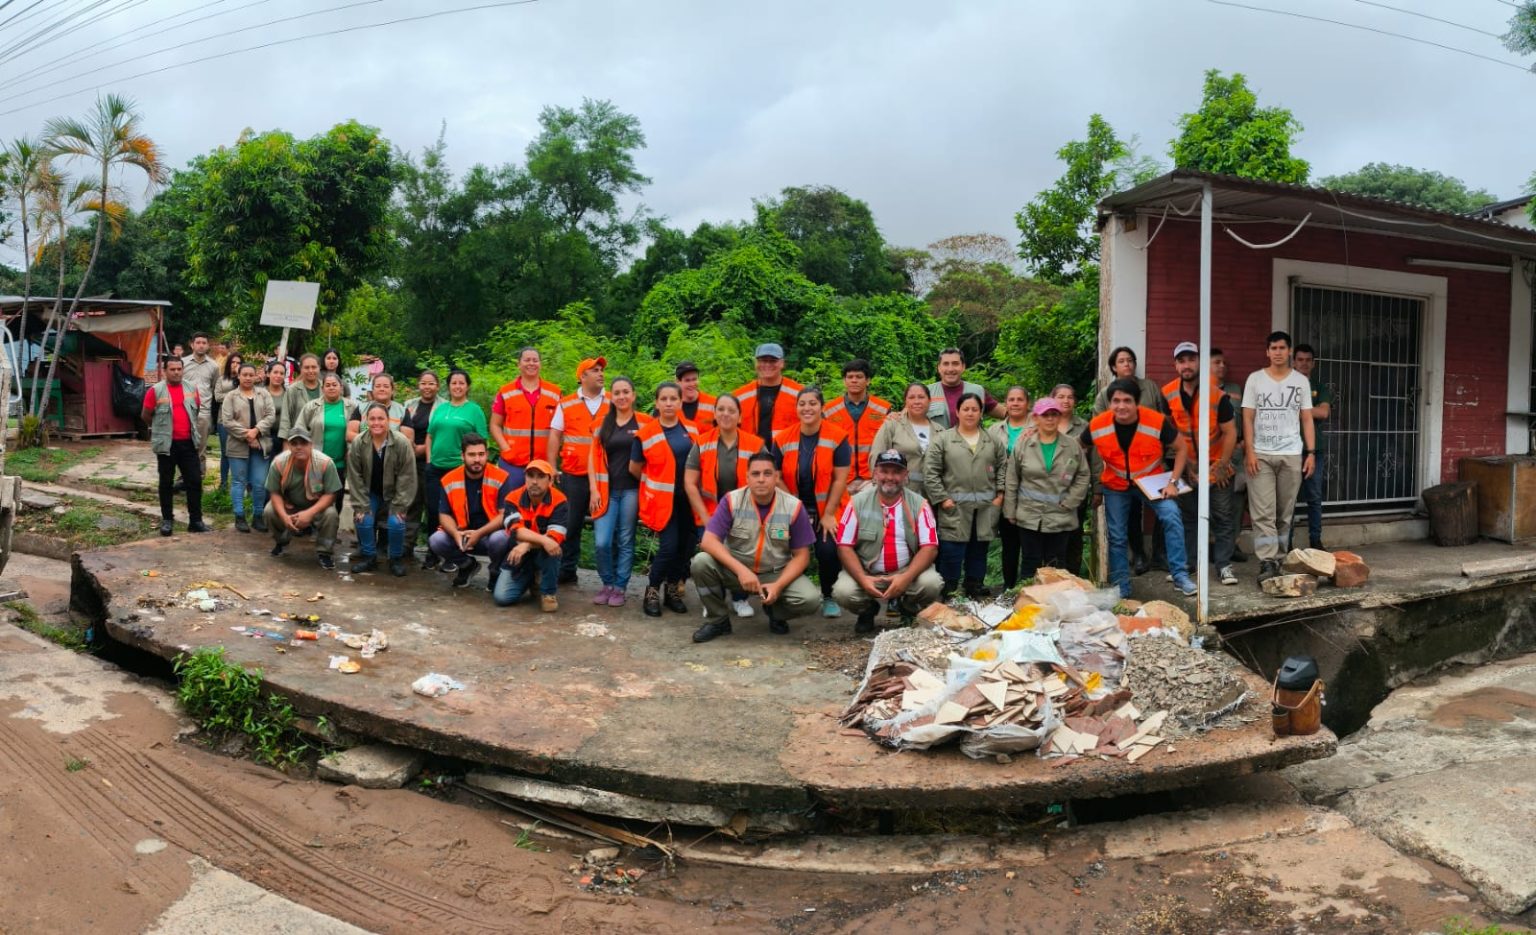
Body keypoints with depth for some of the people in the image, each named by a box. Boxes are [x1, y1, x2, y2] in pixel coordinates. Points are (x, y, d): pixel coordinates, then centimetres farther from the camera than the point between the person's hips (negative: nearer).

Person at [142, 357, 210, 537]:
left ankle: (195, 520, 8)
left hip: (189, 443, 3)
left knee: (195, 481, 2)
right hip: (167, 443, -3)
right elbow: (146, 416, 1)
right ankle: (166, 520, 16)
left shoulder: (191, 389, 6)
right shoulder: (156, 390, -6)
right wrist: (162, 427, 11)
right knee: (166, 483, 7)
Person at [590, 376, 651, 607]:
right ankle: (607, 584, 15)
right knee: (602, 542, -6)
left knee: (625, 541, 3)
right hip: (607, 490, 2)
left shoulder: (644, 422, 2)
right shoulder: (603, 423, 9)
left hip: (631, 490, -2)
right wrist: (593, 489, 0)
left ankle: (620, 588, 16)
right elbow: (594, 457, 8)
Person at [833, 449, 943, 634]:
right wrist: (862, 579, -21)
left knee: (932, 583, -29)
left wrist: (906, 578, -24)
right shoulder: (858, 502, -3)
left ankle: (908, 609, 8)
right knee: (843, 592, -29)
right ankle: (867, 610, 10)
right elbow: (845, 546, -5)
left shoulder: (919, 504, -2)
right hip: (866, 572, 0)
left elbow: (929, 547, -8)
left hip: (908, 571, 0)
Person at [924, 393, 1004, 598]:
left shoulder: (992, 441, 12)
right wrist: (942, 498, -8)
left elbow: (1002, 467, 14)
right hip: (955, 508, -3)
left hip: (986, 509, 3)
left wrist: (1000, 494, 3)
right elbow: (930, 472, -3)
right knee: (952, 553, -3)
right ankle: (949, 592, 7)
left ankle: (976, 588, 23)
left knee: (979, 551, 11)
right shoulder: (943, 439, 0)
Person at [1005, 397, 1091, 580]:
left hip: (1061, 518, 0)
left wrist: (1069, 502, -4)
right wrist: (1010, 512, 1)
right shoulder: (1023, 445, -1)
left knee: (1057, 566, 8)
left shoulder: (1072, 445, 1)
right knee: (1030, 564, 7)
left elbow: (1084, 476, 6)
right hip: (1029, 517, 0)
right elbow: (1011, 480, 3)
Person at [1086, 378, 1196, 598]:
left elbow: (1180, 449, -8)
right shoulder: (1097, 426, -19)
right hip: (1115, 486, 2)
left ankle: (1180, 576, -13)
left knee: (1171, 516, -23)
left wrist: (1172, 482, -17)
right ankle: (1121, 590, 20)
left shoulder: (1158, 422, -24)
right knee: (1116, 537, 5)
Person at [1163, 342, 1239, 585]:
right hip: (1187, 466, 3)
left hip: (1216, 467, -3)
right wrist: (1183, 463, 0)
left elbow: (1230, 432, -12)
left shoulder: (1217, 395, -16)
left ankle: (1224, 565, 6)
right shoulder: (1168, 394, -6)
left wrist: (1222, 465, -12)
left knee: (1223, 517, 0)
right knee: (1188, 516, 11)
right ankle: (1187, 563, 20)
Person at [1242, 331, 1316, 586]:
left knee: (1285, 512, 6)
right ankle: (1268, 563, -9)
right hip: (1261, 455, -2)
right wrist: (1249, 451, -8)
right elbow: (1248, 418, 1)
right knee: (1263, 512, -7)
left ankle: (1278, 558, 15)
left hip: (1292, 455, 2)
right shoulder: (1255, 379, 4)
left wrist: (1311, 453, 1)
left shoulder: (1301, 381, 8)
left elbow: (1307, 419, 9)